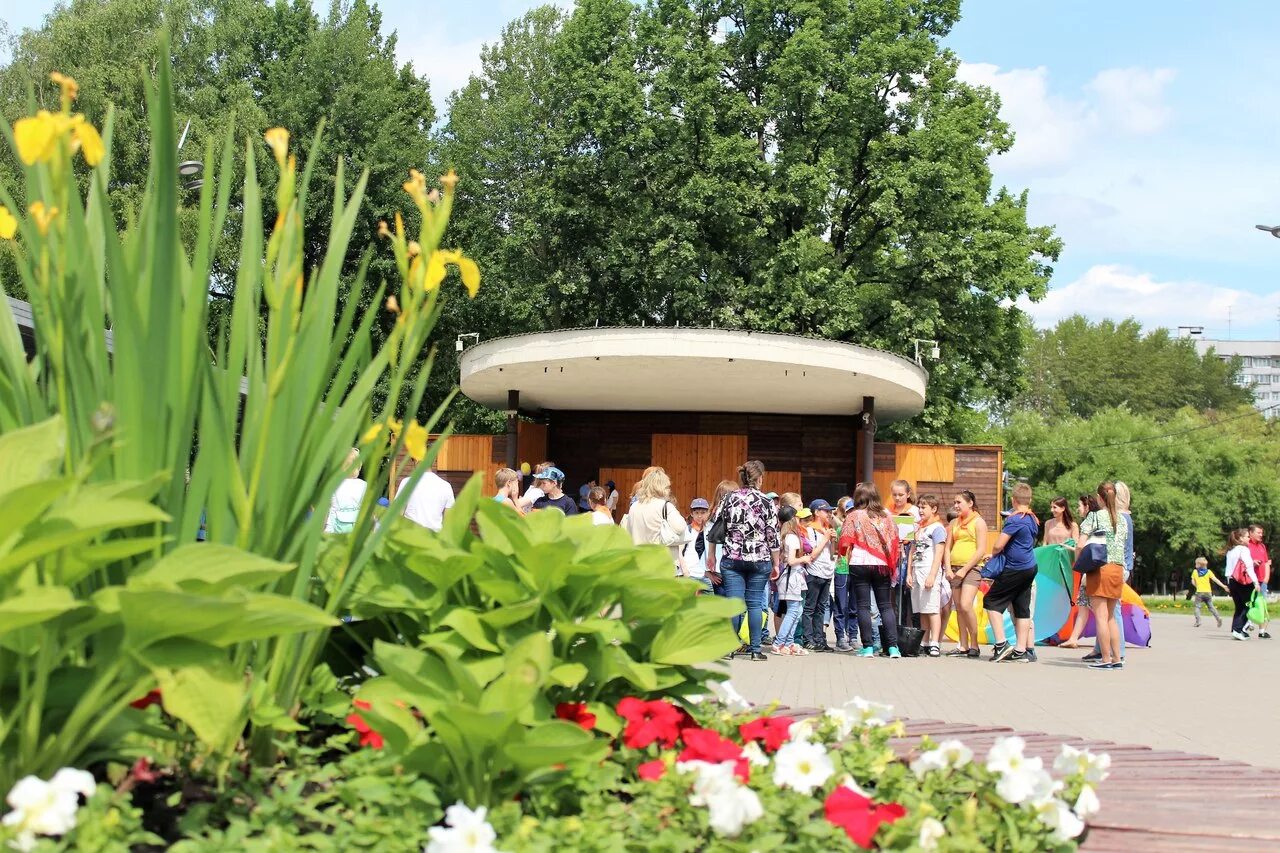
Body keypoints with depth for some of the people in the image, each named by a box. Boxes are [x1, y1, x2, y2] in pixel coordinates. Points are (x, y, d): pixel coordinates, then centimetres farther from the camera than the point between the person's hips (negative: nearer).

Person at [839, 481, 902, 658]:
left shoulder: (853, 516, -3)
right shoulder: (887, 516, 6)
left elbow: (845, 543, -4)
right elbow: (894, 541, 7)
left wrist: (847, 554, 16)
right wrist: (892, 564, 15)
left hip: (860, 565, -3)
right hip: (882, 565, 3)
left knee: (863, 606, 2)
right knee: (886, 606, 7)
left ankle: (867, 647, -1)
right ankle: (893, 646, -1)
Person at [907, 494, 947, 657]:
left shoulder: (937, 528, -4)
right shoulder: (919, 528, 20)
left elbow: (939, 553, -11)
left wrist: (932, 576, -18)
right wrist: (909, 574, 13)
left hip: (930, 572, -8)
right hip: (917, 572, 8)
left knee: (933, 609, -9)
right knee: (922, 611, 7)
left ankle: (935, 644, -11)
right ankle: (925, 644, 9)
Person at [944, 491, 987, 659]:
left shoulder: (978, 522, -3)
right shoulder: (954, 523, 16)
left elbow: (981, 550, -10)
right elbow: (948, 548, 14)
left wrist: (964, 570, -13)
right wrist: (948, 569, -1)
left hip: (971, 568, -6)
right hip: (954, 570, 6)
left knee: (966, 605, -18)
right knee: (959, 608, 5)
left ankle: (974, 645, -8)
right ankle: (963, 646, 9)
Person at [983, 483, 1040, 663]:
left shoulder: (1014, 519, -16)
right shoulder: (1033, 519, 10)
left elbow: (998, 546, -19)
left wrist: (993, 554, 5)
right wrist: (1001, 552, 17)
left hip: (1015, 569, -8)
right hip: (1030, 567, 9)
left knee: (992, 601, 0)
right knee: (1022, 608, 10)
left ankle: (1001, 644, -8)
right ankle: (1021, 650, 10)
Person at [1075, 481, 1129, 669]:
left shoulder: (1094, 516, -4)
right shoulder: (1122, 519, 12)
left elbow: (1080, 545, -11)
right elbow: (1122, 546, 14)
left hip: (1099, 568, -6)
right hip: (1118, 569, 6)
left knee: (1101, 616, -2)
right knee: (1110, 616, 14)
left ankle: (1105, 659, -2)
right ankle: (1117, 658, 13)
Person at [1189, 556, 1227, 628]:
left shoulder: (1195, 572, 4)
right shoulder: (1208, 572, 5)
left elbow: (1193, 582, 5)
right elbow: (1215, 580, -4)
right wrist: (1224, 586, -7)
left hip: (1199, 592, -2)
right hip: (1208, 592, 2)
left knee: (1197, 606, 3)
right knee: (1211, 607, 11)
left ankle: (1198, 621, -11)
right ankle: (1218, 618, -5)